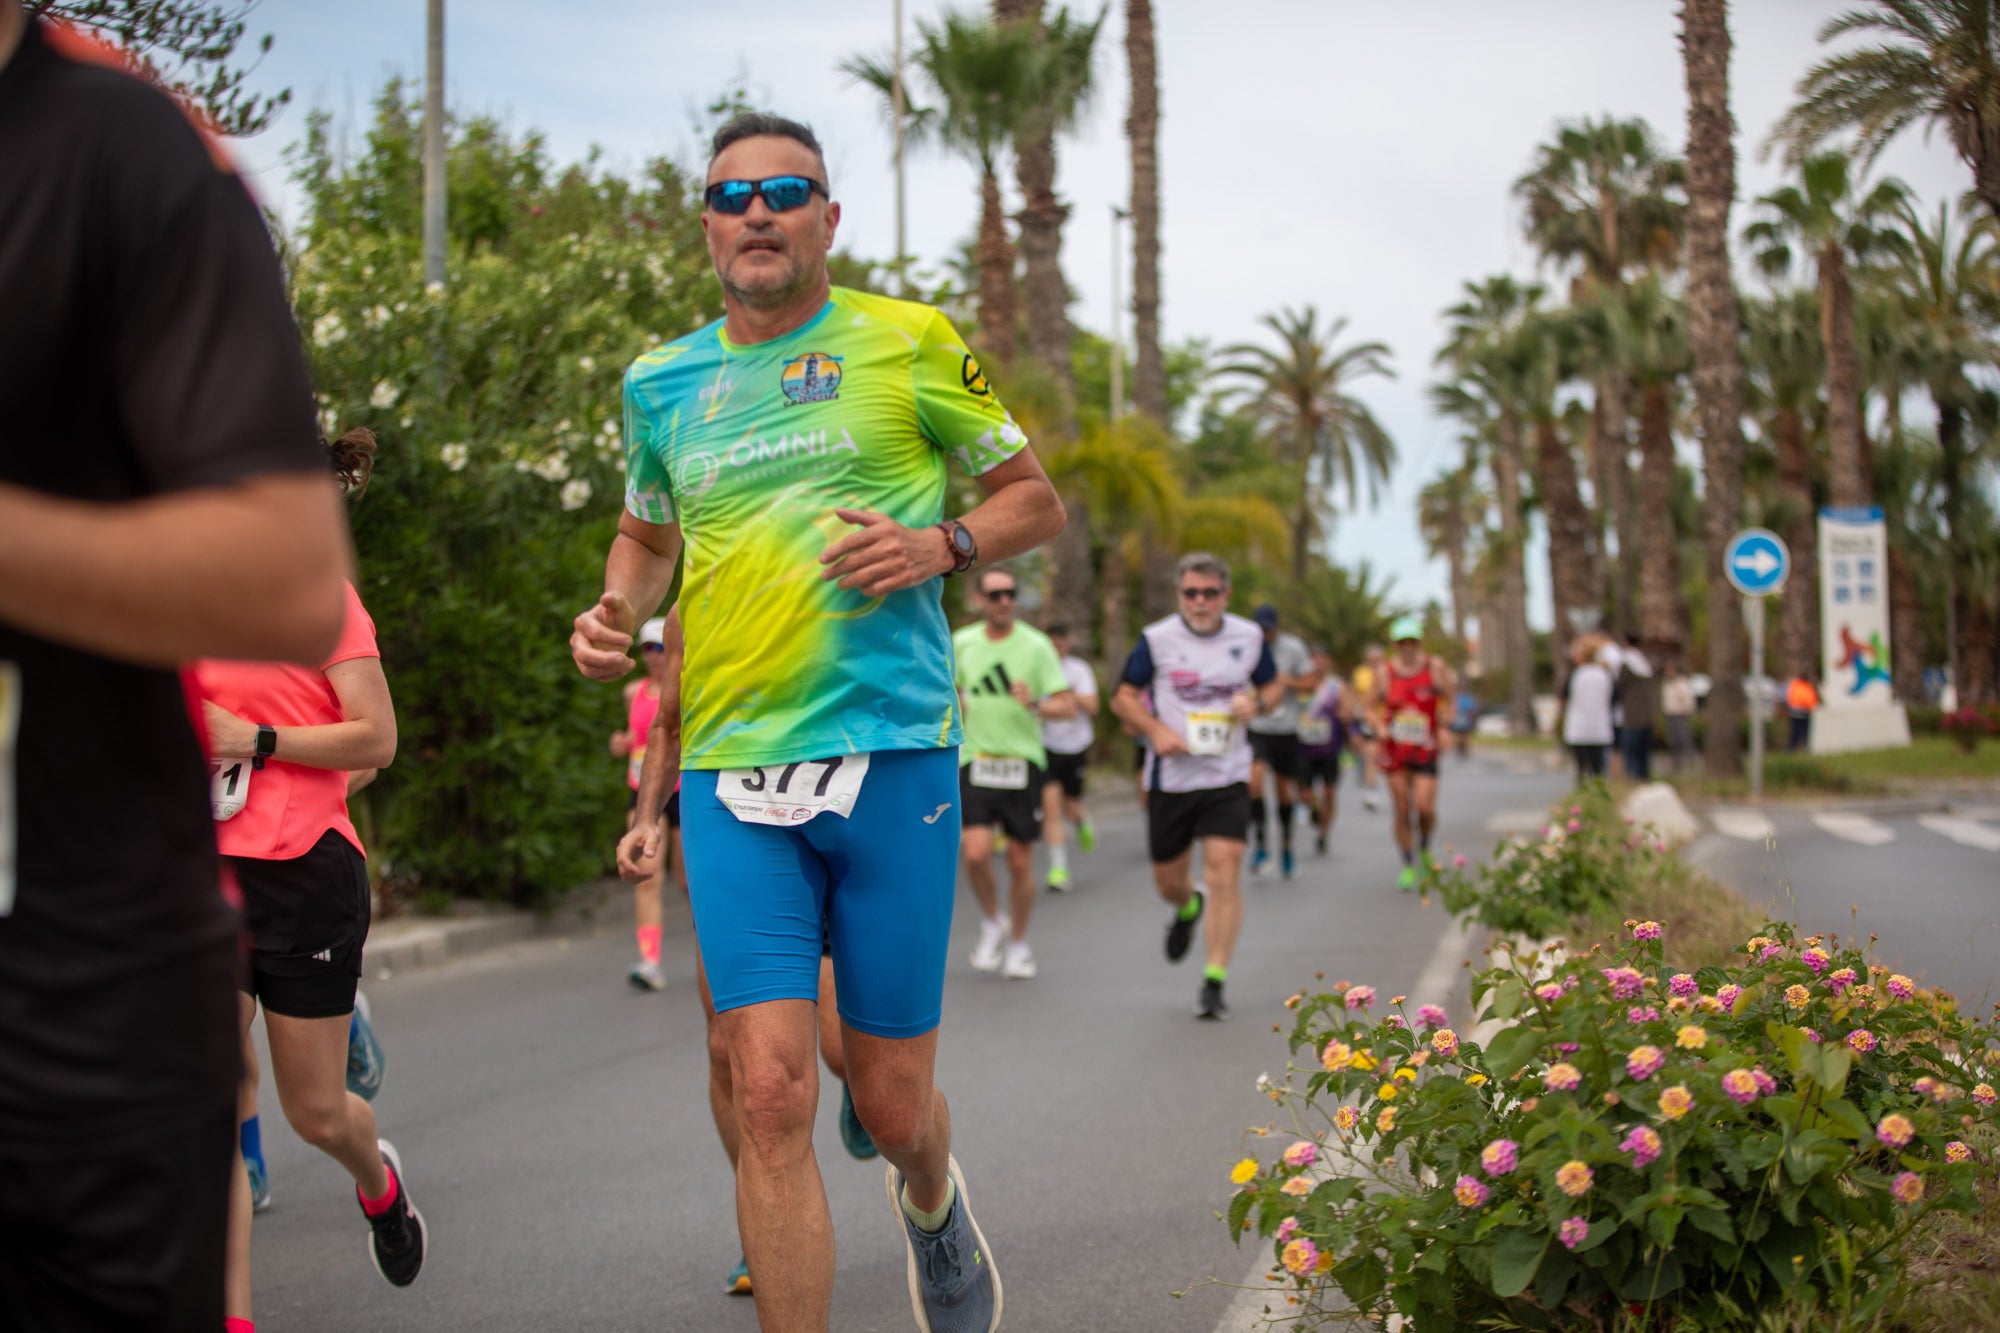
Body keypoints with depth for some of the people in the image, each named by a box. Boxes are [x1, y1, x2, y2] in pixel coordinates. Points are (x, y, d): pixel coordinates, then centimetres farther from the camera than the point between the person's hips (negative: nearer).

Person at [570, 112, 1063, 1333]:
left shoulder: (906, 343, 3)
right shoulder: (663, 383, 12)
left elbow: (1037, 500, 9)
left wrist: (940, 546, -11)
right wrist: (617, 612, 6)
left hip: (892, 750, -2)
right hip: (733, 769, 2)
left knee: (892, 1098, 7)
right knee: (771, 1093, -10)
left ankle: (932, 1198, 43)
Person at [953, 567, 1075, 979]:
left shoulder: (1036, 645, -5)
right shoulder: (961, 644, 4)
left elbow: (1069, 706, -8)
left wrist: (1035, 705, -26)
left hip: (1023, 763, -1)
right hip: (975, 761, 1)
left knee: (1020, 861, 4)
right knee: (976, 853, -15)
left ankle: (1018, 944, 23)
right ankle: (992, 922, 13)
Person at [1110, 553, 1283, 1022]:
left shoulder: (1249, 637, 2)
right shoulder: (1157, 639, -4)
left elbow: (1274, 684, 17)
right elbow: (1124, 696, 4)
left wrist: (1257, 704, -7)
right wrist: (1156, 730, -14)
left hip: (1228, 776, 0)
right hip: (1170, 777, 0)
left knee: (1224, 874, -13)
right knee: (1168, 880, 9)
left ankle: (1214, 983, -5)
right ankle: (1188, 908, 48)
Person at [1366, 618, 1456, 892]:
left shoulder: (1435, 667, 0)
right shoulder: (1385, 672, 1)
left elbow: (1448, 700, 8)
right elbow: (1372, 707, 8)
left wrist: (1446, 716, -12)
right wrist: (1379, 727, -11)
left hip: (1425, 750, -1)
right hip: (1394, 752, 1)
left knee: (1425, 809, -13)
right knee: (1401, 812, 1)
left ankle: (1424, 849, 18)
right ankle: (1408, 866, 15)